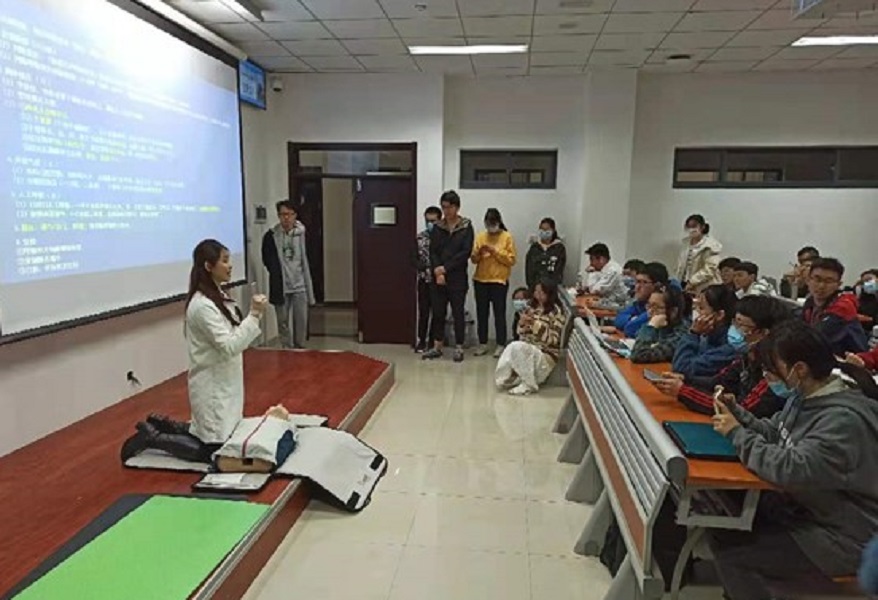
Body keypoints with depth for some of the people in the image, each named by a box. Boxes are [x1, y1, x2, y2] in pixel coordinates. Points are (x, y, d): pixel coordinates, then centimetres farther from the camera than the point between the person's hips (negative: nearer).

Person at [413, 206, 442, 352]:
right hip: (424, 280, 2)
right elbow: (414, 259, 4)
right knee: (423, 311, 5)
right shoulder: (420, 237, 4)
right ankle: (421, 341, 15)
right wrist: (425, 268, -12)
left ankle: (432, 341, 18)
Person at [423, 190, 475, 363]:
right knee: (438, 312, 8)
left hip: (458, 278, -3)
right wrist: (437, 272, -12)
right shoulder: (437, 227, 7)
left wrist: (445, 268, -13)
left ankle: (459, 348, 13)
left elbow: (466, 252, -10)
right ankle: (437, 347, 18)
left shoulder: (466, 227, -2)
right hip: (438, 278, 3)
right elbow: (433, 252, 3)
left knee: (458, 313, 3)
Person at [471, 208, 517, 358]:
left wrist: (495, 251, -17)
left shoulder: (507, 237, -3)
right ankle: (483, 344, 17)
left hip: (499, 281, -3)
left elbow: (511, 260, -9)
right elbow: (473, 259, 7)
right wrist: (478, 252, -15)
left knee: (499, 314, 1)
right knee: (481, 313, 7)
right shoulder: (480, 236, 7)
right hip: (480, 280, 4)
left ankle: (501, 345, 8)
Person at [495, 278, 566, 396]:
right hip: (527, 349, 5)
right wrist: (522, 323, -10)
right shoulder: (532, 308, 10)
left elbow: (553, 340, -15)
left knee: (517, 347, -30)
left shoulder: (556, 312, -8)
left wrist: (536, 324, -23)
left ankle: (529, 384, -16)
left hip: (546, 355, -5)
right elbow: (521, 334, 12)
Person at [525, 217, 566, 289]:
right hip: (535, 285, 2)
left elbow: (559, 270, -2)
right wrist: (531, 285, -2)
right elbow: (529, 268, 8)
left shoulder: (559, 247, 2)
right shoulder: (534, 247, 10)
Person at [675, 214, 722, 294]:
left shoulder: (710, 246, -6)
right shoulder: (686, 243, 13)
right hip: (686, 287, 6)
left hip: (704, 288, -6)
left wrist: (692, 282, -19)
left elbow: (709, 269, -15)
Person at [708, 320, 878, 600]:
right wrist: (736, 412, -5)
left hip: (839, 538, -9)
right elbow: (772, 433, 12)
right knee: (722, 529, 4)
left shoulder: (844, 418, -29)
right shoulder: (805, 395, 1)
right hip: (802, 508, 9)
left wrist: (737, 433, -25)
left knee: (731, 556, -14)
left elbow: (794, 470, -36)